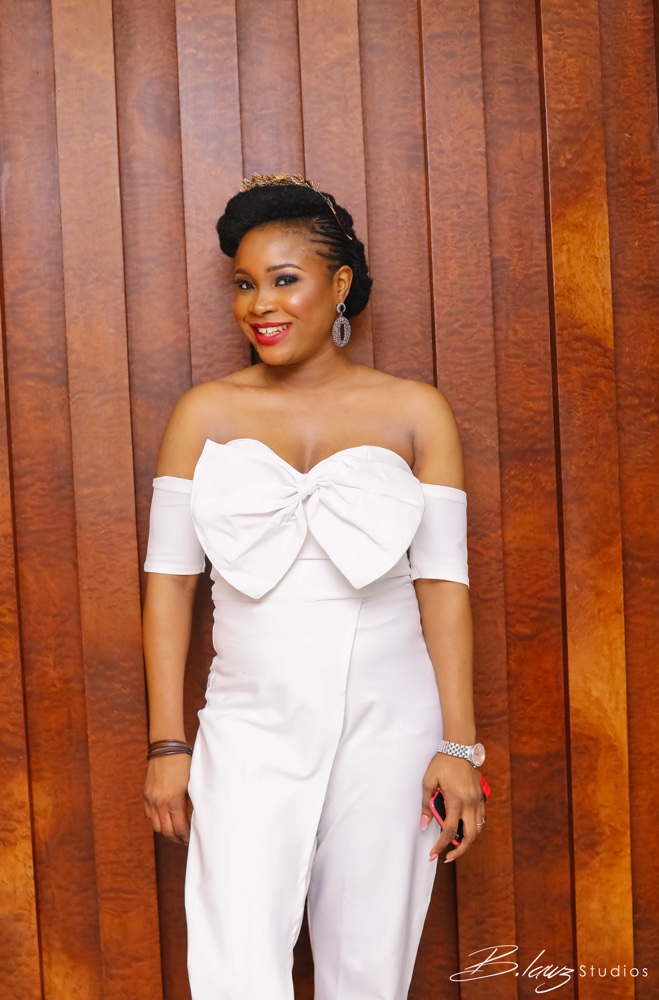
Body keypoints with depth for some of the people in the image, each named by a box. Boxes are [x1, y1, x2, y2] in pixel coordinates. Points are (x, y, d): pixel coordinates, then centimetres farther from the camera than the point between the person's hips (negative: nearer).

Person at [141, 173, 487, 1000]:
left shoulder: (413, 412, 2)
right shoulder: (204, 414, 4)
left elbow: (443, 581, 0)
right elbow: (168, 580, 3)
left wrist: (458, 744, -4)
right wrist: (167, 745, -1)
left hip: (389, 725, 0)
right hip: (252, 726, 0)